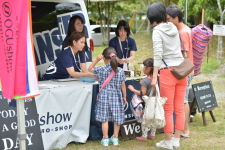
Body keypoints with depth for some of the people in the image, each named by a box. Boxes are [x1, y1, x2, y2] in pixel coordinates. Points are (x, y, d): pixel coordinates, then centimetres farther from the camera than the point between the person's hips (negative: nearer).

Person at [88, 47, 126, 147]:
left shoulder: (101, 70, -9)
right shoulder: (120, 71, -5)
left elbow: (89, 69, 7)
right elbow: (123, 85, 2)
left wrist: (96, 60, 4)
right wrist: (124, 96, 13)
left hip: (104, 97, -2)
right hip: (116, 97, 2)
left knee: (104, 119, 6)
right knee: (117, 119, 13)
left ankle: (105, 139, 11)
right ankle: (115, 138, 20)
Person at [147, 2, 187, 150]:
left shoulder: (157, 31, -8)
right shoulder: (173, 27, 12)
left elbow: (158, 54, -16)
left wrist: (154, 76, -15)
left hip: (168, 72, -6)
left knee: (168, 110, 4)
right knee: (180, 108, 9)